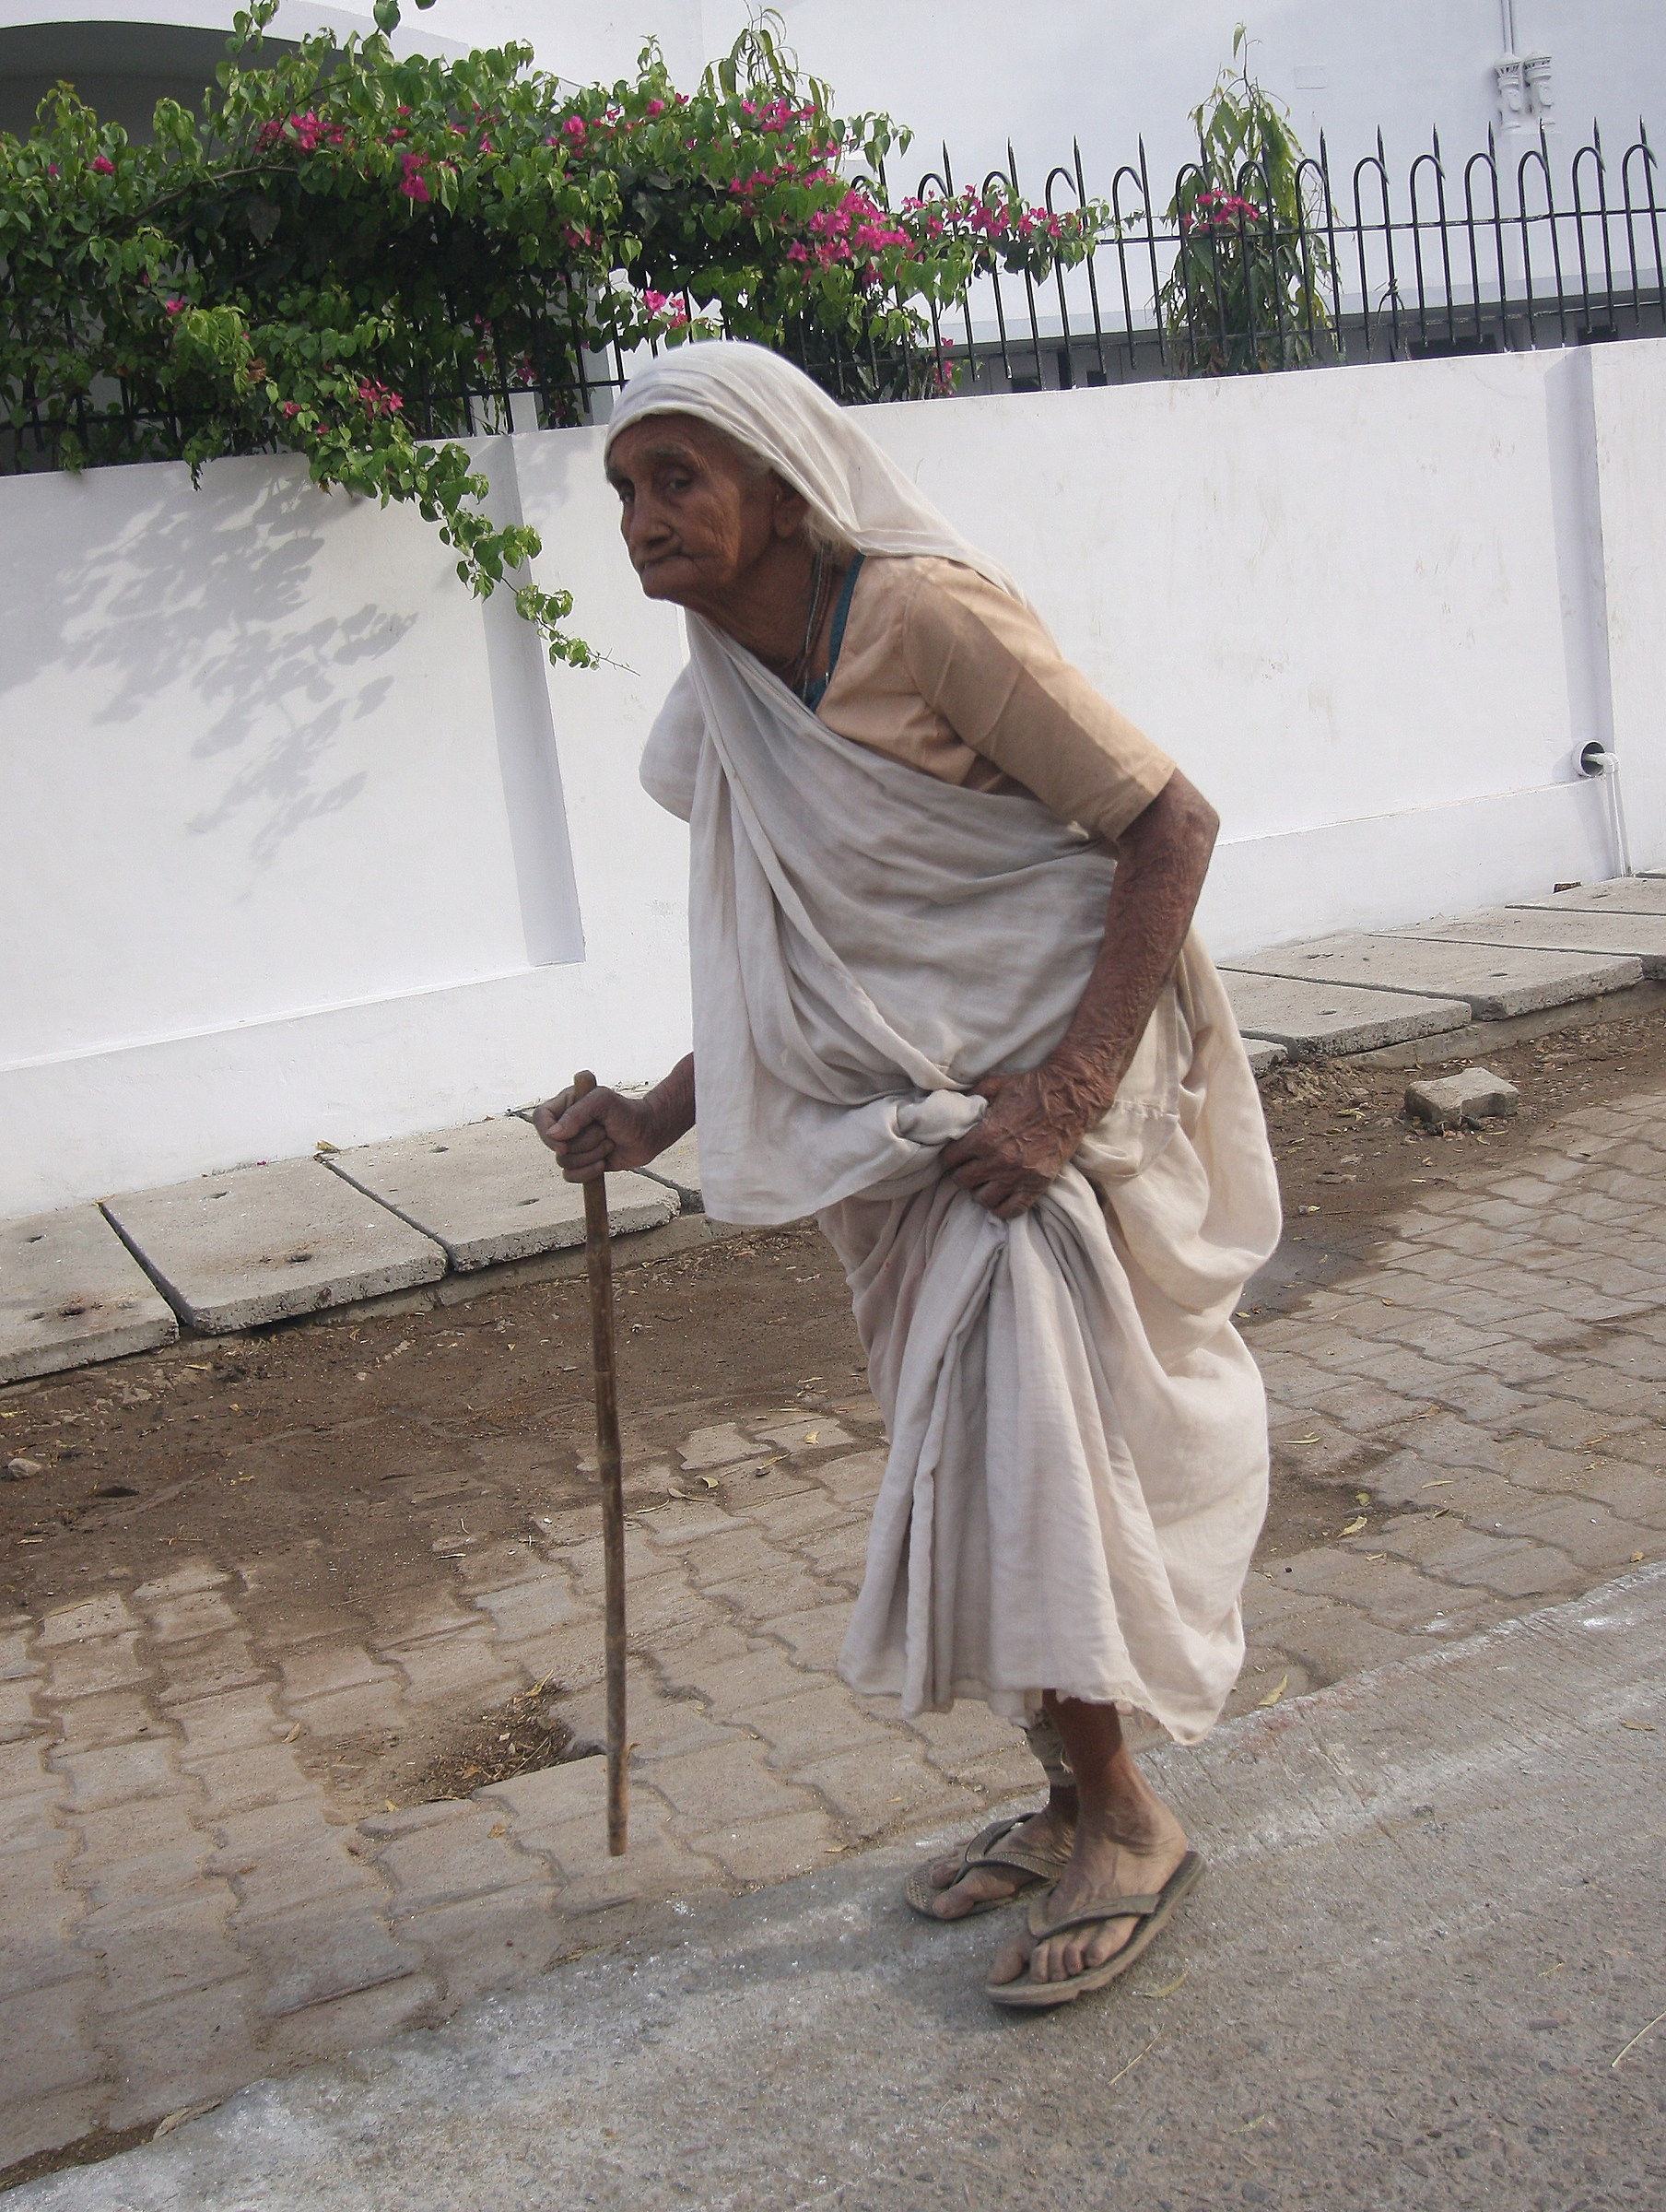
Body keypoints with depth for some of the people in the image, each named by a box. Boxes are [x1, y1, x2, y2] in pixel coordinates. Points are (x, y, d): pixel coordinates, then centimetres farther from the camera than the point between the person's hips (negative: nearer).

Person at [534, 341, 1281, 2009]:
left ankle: (1124, 1821, 11)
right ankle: (1073, 1795, 29)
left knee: (1022, 1450, -9)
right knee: (971, 1458, 12)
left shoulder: (927, 615, -17)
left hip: (1040, 1087, -7)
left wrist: (1067, 1090, -24)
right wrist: (652, 1126, 5)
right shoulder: (726, 714, 5)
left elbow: (1168, 825, -18)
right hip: (898, 1124, 7)